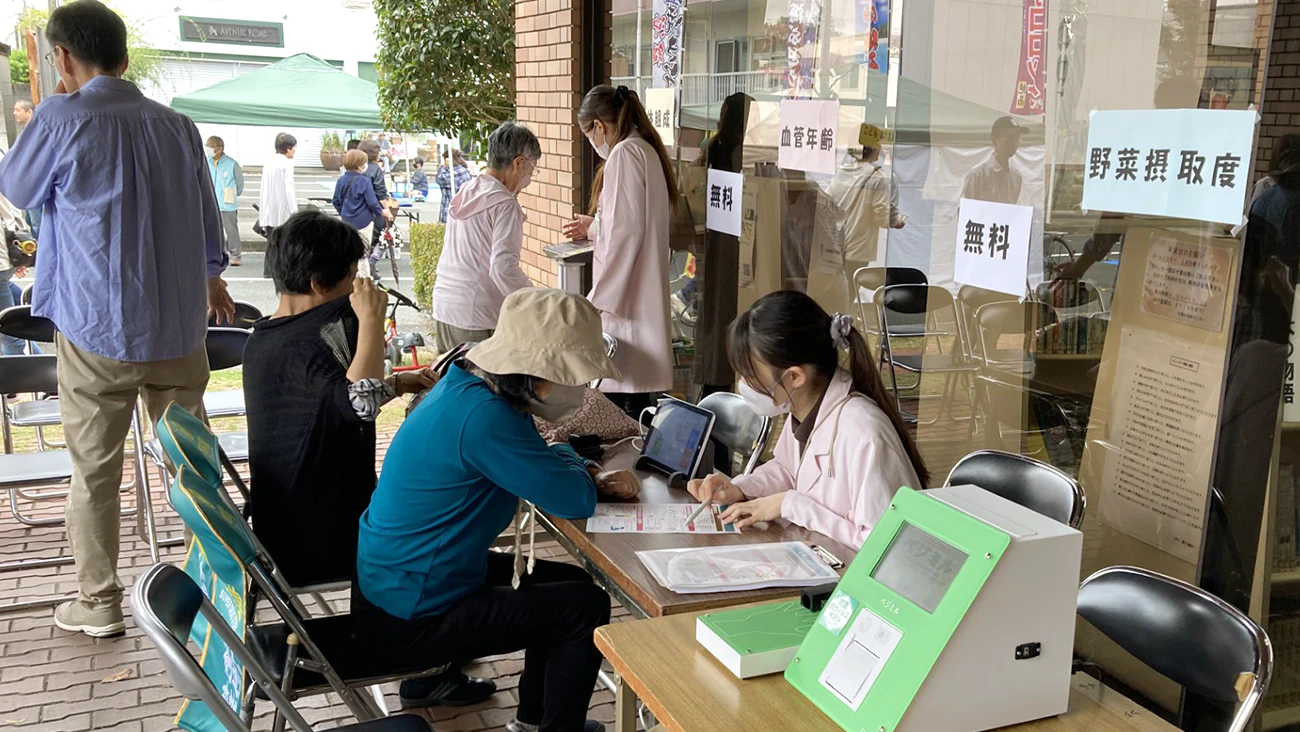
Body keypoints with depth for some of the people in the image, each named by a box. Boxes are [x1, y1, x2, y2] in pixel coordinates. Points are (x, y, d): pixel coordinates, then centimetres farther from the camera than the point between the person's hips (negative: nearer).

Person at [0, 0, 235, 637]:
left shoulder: (63, 119, -10)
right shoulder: (178, 126, 4)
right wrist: (210, 273, 36)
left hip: (97, 331, -4)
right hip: (178, 327, 4)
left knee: (94, 472, 8)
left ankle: (98, 603, 18)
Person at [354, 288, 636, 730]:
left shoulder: (466, 386, 1)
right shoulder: (482, 417, -30)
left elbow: (537, 465, 17)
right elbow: (575, 501, -26)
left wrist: (588, 473, -3)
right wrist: (569, 462, -3)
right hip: (410, 619, -10)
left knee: (568, 583, 19)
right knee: (587, 606, -2)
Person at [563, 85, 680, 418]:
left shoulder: (624, 153, -13)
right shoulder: (648, 150, 16)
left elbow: (625, 233, -19)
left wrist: (599, 298, -16)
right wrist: (595, 226, 33)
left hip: (625, 299, -10)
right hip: (644, 297, 10)